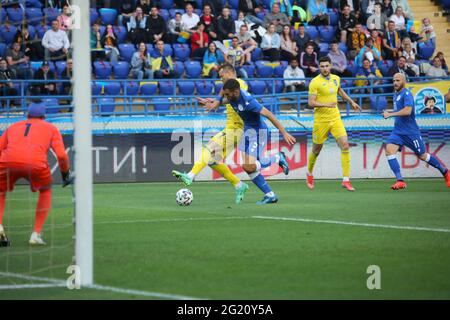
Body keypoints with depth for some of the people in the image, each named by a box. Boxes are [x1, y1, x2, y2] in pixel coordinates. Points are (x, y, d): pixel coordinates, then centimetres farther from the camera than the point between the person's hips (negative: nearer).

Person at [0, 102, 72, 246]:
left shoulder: (13, 127, 33)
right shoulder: (51, 128, 28)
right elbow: (61, 155, 12)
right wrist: (66, 174, 26)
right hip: (36, 163, -1)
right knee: (46, 191, 28)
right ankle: (36, 234, 17)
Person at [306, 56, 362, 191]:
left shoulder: (336, 79, 7)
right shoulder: (315, 82, -12)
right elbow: (311, 103, -16)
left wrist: (351, 101, 34)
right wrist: (326, 104, -29)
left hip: (336, 118, 4)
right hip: (321, 120, -4)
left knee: (345, 146, -12)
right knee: (316, 150, 9)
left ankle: (346, 180, -10)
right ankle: (309, 173, 38)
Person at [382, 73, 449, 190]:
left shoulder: (406, 94, -14)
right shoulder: (396, 95, 13)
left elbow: (407, 111, -27)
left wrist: (390, 114, -24)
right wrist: (388, 112, 10)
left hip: (410, 131, -7)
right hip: (398, 131, 7)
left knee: (422, 156, 6)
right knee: (389, 150, -17)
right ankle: (400, 181, -20)